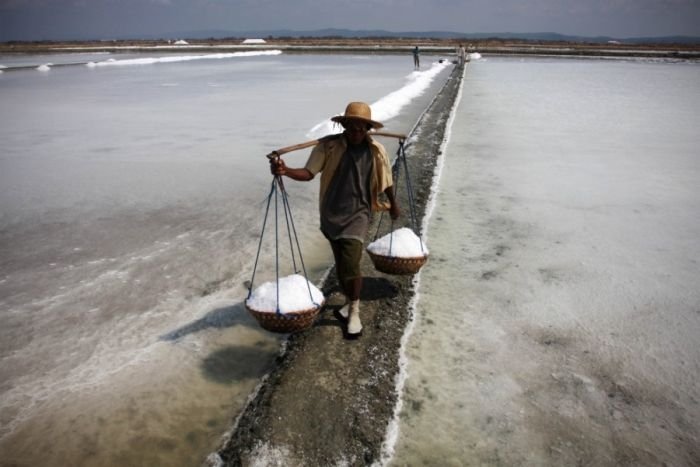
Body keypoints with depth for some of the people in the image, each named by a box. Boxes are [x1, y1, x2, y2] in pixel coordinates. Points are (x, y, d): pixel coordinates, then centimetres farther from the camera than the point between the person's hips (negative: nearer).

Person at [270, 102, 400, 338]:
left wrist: (393, 204, 24)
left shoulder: (376, 151, -5)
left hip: (357, 215, -1)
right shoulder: (328, 145, -9)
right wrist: (285, 170, -34)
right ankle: (349, 301, 40)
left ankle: (354, 311, 9)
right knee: (341, 265, 14)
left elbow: (386, 180, 10)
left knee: (351, 265, -13)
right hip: (331, 214, 2)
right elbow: (309, 173, -14)